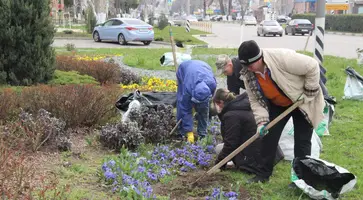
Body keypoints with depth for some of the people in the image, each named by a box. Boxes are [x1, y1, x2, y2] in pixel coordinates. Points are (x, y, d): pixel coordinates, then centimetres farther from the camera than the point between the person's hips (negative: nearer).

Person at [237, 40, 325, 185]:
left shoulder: (281, 57, -36)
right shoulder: (248, 75, -16)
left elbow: (312, 67, -29)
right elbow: (255, 100, -10)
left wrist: (309, 94, -22)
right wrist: (261, 121, -23)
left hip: (301, 102, -5)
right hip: (277, 104, 5)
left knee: (302, 141, -4)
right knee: (269, 136, 2)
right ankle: (264, 174, 16)